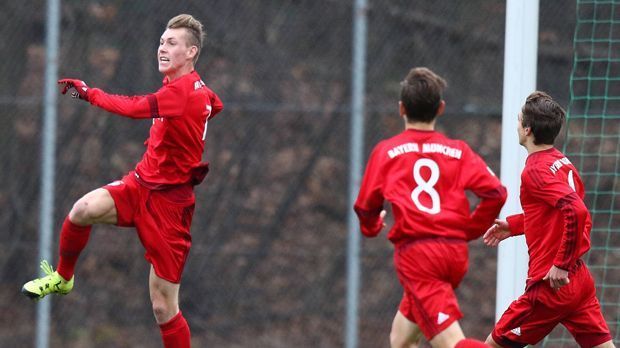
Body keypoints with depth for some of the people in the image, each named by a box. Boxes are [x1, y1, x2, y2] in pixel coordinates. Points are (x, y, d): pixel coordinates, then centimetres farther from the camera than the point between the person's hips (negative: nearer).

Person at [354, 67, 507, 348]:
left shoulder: (386, 151, 5)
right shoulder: (458, 151, 10)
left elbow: (365, 206, 10)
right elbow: (495, 192, -1)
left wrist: (372, 226, 33)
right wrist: (470, 229, 15)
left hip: (415, 253, -5)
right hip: (455, 252, 5)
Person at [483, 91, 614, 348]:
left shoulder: (535, 170, -15)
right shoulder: (563, 162, 10)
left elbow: (576, 211, -29)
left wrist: (561, 265, -24)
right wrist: (513, 225, 24)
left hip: (552, 285, -8)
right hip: (579, 278, 8)